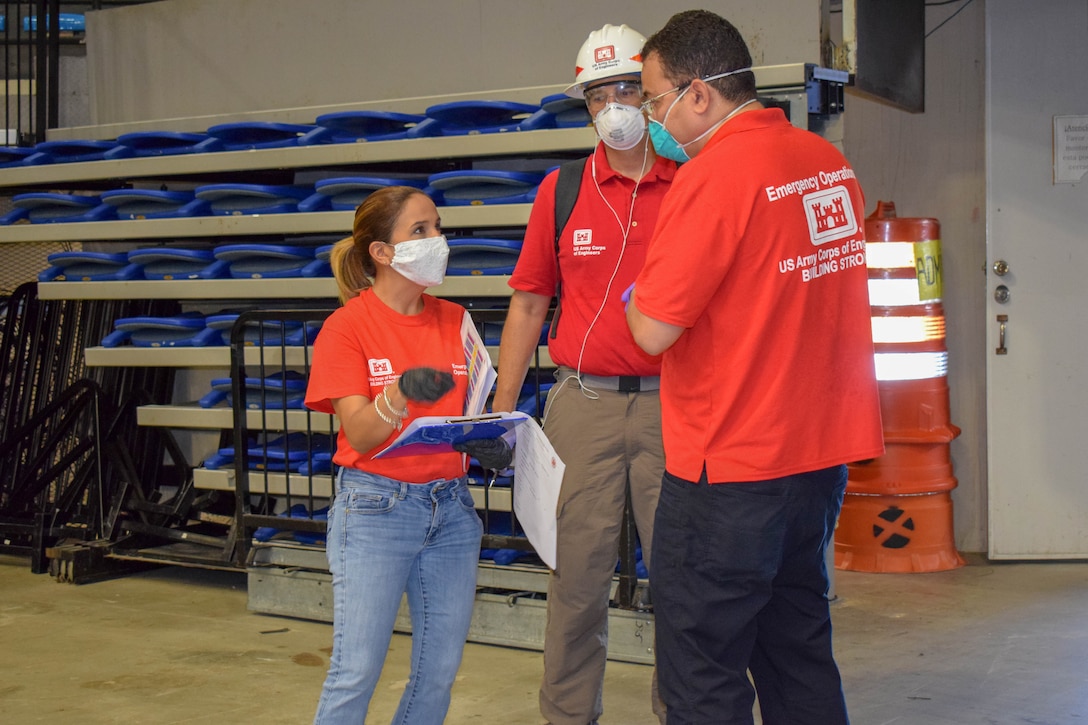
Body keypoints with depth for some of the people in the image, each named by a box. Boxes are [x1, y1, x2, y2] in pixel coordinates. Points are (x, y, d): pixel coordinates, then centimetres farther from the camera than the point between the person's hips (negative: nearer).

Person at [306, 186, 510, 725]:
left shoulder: (453, 320, 9)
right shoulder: (347, 326, -5)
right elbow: (360, 435, -13)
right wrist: (400, 394, -32)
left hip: (451, 507, 5)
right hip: (375, 508, -5)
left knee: (440, 669, 7)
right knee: (356, 671, -7)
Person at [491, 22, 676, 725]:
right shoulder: (561, 191, 7)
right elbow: (529, 302, 11)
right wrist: (502, 410, 8)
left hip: (672, 404, -1)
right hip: (584, 401, 1)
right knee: (579, 572, 5)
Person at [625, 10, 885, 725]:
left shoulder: (713, 175, -17)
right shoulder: (831, 162, 7)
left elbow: (654, 330, -19)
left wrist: (636, 293, 2)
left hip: (730, 466, -8)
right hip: (825, 451, 8)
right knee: (799, 649, 19)